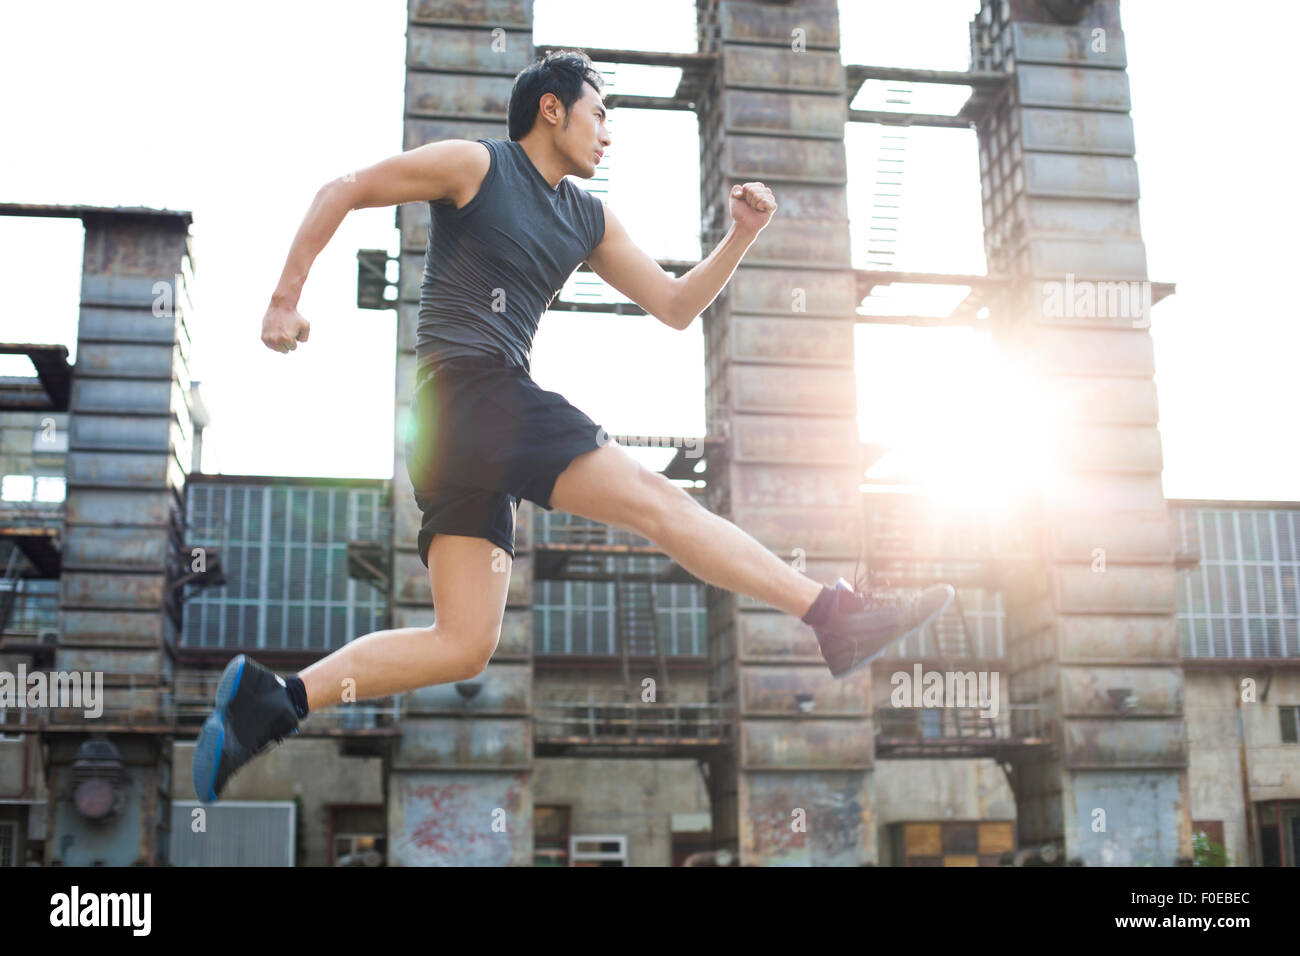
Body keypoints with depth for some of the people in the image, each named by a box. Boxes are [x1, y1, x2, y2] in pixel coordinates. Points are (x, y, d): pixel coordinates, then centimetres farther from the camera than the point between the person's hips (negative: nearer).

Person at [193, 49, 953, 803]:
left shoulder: (591, 220, 22)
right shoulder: (475, 165, 2)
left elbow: (676, 306, 22)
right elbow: (342, 193, 5)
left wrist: (741, 237, 7)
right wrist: (286, 301, -1)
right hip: (471, 382, -8)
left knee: (463, 645, 1)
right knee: (659, 502, -11)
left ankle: (272, 697, -1)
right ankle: (837, 615, -9)